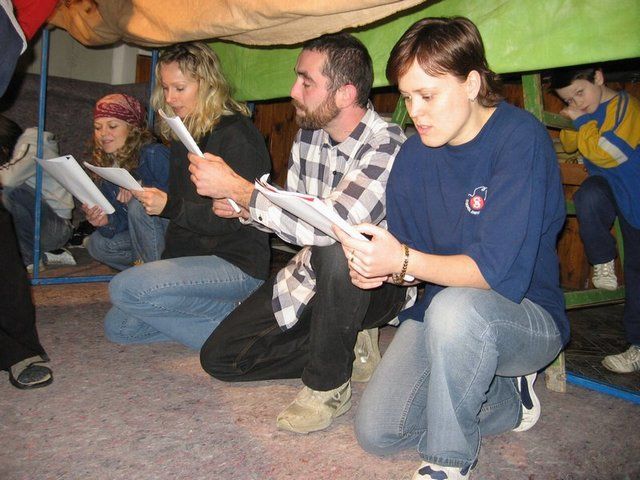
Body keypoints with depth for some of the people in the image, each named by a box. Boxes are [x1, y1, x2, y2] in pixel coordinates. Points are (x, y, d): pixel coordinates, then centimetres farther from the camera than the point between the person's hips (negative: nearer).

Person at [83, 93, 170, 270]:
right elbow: (123, 220, 2)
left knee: (138, 204, -28)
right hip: (142, 236, 7)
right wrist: (107, 221, -20)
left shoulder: (154, 154, -20)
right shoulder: (103, 165, 2)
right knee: (96, 244, -4)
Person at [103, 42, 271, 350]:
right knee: (118, 327, 5)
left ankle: (233, 320, -9)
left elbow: (237, 218, -18)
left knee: (125, 288, -24)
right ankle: (230, 317, 5)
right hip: (190, 256, 9)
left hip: (237, 264, -9)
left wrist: (170, 206, -26)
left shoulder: (236, 134, -13)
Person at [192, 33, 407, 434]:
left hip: (373, 284, -6)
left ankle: (329, 384, -16)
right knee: (219, 356, 2)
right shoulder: (308, 135, 0)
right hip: (311, 275, 7)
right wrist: (243, 208, -10)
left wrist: (236, 187, -29)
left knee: (335, 251, -41)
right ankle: (346, 349, 8)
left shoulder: (387, 146, -24)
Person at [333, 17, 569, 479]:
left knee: (454, 307, -39)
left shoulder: (520, 138, -19)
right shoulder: (414, 154, -1)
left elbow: (499, 271, -26)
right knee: (377, 432, -4)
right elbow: (407, 258, 3)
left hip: (529, 316, -5)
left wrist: (403, 260, -35)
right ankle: (508, 399, 14)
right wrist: (377, 267, -20)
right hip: (440, 314, 6)